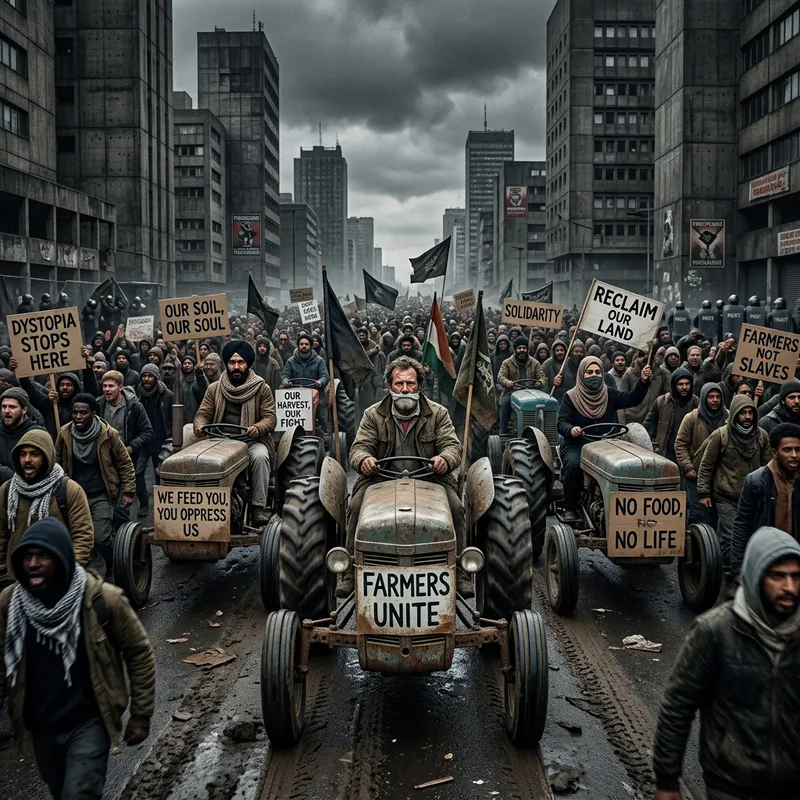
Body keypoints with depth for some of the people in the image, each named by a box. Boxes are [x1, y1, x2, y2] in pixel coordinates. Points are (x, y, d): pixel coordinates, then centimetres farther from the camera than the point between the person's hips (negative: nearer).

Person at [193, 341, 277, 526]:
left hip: (252, 441, -2)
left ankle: (258, 506, -28)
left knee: (260, 456, -35)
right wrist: (200, 425, -16)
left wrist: (257, 429, -26)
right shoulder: (214, 389, 12)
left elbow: (270, 418, -3)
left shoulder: (262, 389, 4)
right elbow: (203, 413, 9)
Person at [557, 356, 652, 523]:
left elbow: (632, 399, -1)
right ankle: (570, 509, -16)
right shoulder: (571, 397, 2)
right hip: (577, 445, -2)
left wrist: (643, 382, -18)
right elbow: (561, 422, -5)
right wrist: (571, 430, -28)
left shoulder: (610, 395, 11)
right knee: (574, 465, -34)